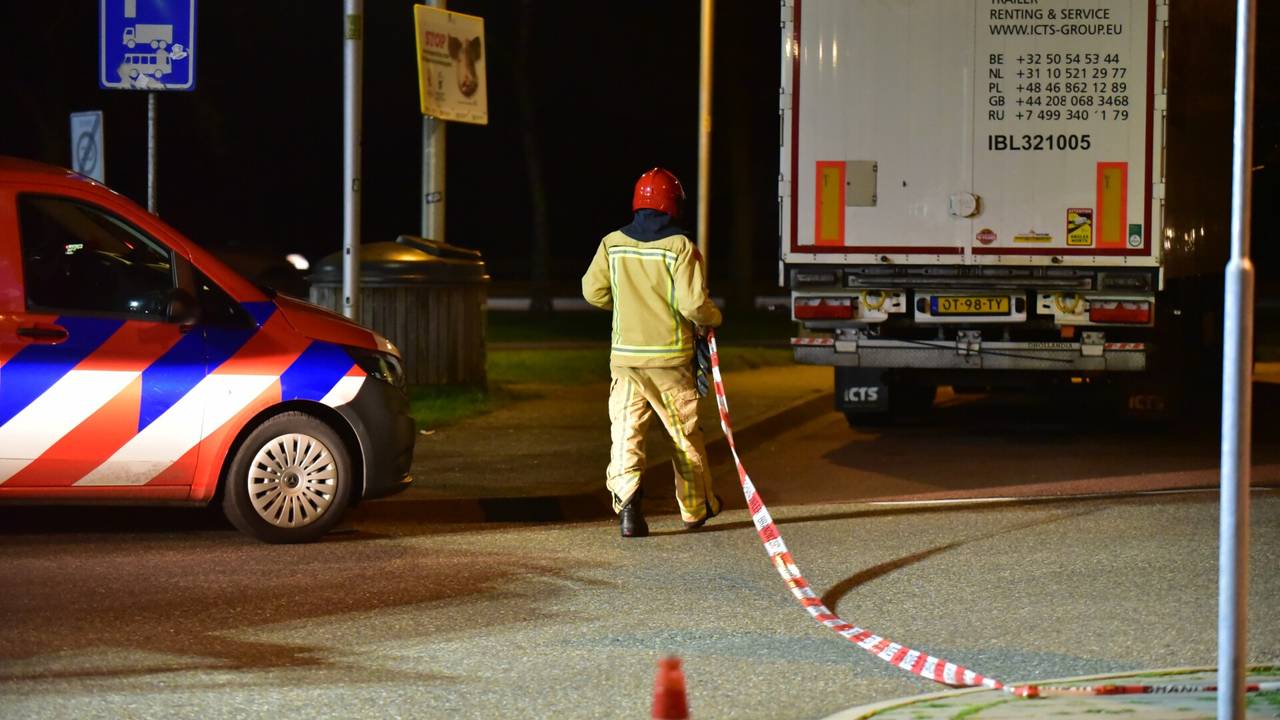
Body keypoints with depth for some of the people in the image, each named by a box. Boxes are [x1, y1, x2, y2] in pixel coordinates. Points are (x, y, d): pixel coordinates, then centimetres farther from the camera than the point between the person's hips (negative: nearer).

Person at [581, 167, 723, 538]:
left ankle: (626, 496, -22)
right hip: (670, 357, -2)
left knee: (626, 430, 1)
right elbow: (693, 303, -16)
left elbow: (593, 291, 8)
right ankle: (696, 506, 26)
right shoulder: (680, 248, -11)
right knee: (685, 432, 13)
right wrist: (712, 319, 6)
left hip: (625, 355, 2)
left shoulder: (612, 244, 1)